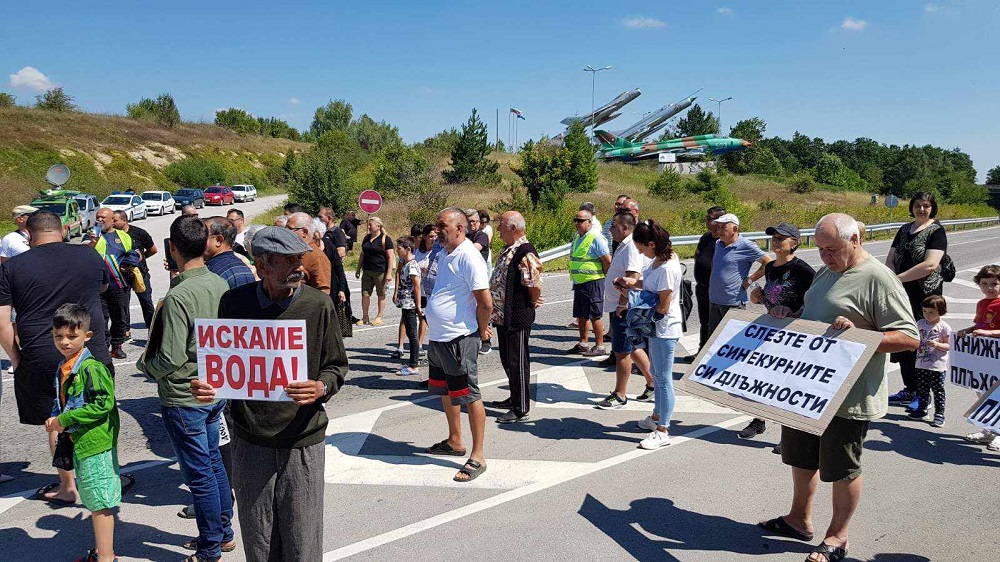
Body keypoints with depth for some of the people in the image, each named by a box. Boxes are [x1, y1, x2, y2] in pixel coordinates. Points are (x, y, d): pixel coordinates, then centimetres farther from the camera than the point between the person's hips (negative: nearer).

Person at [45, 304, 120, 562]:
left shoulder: (92, 368, -18)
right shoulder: (62, 369, 10)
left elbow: (103, 404, -23)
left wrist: (65, 420, -18)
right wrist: (55, 420, 3)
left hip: (96, 444, -9)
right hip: (79, 443, 9)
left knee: (100, 503, -2)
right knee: (93, 502, 19)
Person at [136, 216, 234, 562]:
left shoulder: (178, 296, -24)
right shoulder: (220, 284, -2)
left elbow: (172, 358, -23)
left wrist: (144, 364, -5)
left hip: (184, 398, -7)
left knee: (200, 475, 6)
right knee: (213, 462, 21)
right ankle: (224, 532, 34)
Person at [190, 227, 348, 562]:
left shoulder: (318, 304, -7)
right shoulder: (234, 302, -3)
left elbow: (337, 365, 2)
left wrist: (321, 388, -19)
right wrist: (208, 386, -10)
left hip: (303, 444, -2)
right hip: (250, 441, 2)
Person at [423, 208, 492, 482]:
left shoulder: (468, 256, -17)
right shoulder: (445, 255, 12)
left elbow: (485, 302, -20)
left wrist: (481, 331, -7)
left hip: (459, 339, -10)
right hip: (438, 337, 10)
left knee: (469, 396, -1)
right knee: (446, 392, 21)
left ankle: (477, 457, 8)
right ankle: (454, 442, 38)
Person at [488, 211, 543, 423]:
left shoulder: (525, 253, -20)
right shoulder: (507, 250, 12)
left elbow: (535, 285, -25)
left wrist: (533, 303, -8)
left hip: (517, 318, -10)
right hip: (502, 316, 10)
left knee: (517, 363, -1)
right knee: (507, 361, 20)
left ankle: (521, 410, 9)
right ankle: (514, 399, 35)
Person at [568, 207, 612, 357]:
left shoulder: (596, 238, -14)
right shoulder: (577, 237, 13)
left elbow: (608, 260, -16)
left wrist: (602, 275, -4)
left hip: (592, 282, -9)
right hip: (578, 282, 9)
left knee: (594, 315, -3)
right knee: (580, 315, 14)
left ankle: (600, 346, 4)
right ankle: (583, 343, 26)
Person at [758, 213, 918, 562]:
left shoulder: (878, 279, -16)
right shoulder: (825, 272, 11)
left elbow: (910, 338, -19)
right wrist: (789, 318, 3)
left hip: (848, 398, -8)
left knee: (842, 468, 8)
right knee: (801, 456, 20)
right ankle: (799, 520, 37)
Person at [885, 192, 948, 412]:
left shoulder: (936, 231, -6)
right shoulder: (905, 229, 13)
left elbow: (930, 265, -19)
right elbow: (890, 260, 11)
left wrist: (898, 278, -17)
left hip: (926, 295, -6)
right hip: (903, 294, 6)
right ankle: (909, 391, 23)